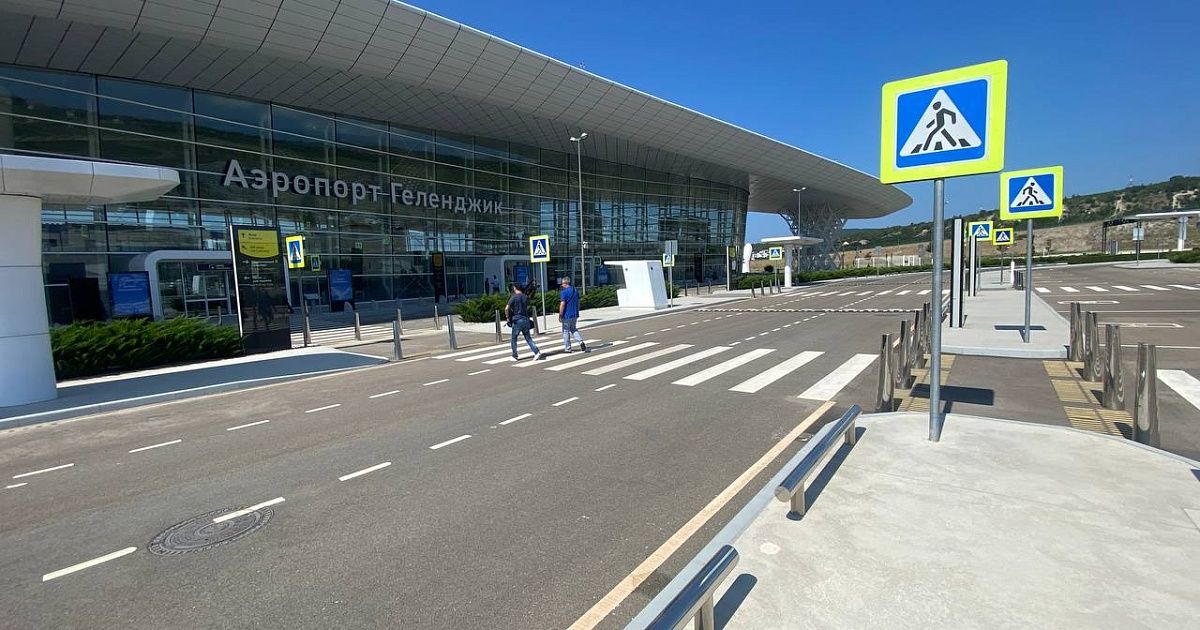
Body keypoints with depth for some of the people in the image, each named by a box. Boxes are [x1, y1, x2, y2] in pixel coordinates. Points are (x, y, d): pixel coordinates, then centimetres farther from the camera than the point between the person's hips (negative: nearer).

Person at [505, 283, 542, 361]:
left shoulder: (514, 297, -10)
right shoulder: (526, 297, 6)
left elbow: (506, 308, -16)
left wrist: (507, 317, -3)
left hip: (517, 320, -5)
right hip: (525, 319, 5)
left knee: (514, 338, 10)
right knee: (528, 338, 10)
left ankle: (514, 356, 16)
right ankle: (537, 352, -4)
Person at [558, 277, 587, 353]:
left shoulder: (564, 292, -14)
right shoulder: (575, 291, 9)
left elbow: (562, 304, -19)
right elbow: (578, 303, 15)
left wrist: (560, 315, -13)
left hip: (567, 315, -7)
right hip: (575, 314, 7)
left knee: (566, 331, 6)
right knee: (573, 329, 20)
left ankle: (567, 348, 11)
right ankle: (581, 341, 0)